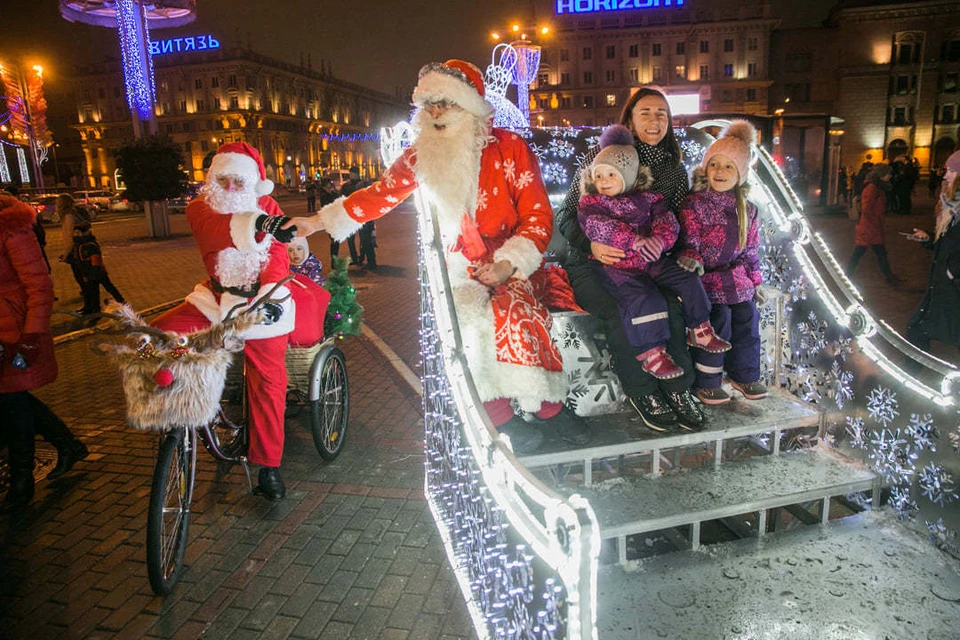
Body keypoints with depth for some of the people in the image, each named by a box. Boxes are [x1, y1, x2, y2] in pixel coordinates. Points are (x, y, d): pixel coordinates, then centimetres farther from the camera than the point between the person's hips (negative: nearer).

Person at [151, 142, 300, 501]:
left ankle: (268, 466, 13)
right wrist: (258, 224, -48)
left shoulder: (266, 207, 0)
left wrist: (270, 295, -31)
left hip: (261, 302, -1)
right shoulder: (201, 207, -2)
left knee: (267, 382, -1)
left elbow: (278, 255, -12)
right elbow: (215, 228, -27)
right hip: (217, 297, 2)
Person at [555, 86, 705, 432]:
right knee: (619, 311, -32)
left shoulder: (675, 170, 12)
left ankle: (678, 389, -14)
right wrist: (590, 245, -23)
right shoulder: (600, 157, -1)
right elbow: (566, 215, -3)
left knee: (670, 306, -27)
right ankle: (643, 393, -15)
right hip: (591, 262, -3)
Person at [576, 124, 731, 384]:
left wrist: (659, 240, -24)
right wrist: (636, 241, -31)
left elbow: (667, 221, 1)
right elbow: (600, 228, -19)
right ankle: (652, 353, -16)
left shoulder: (647, 197, 9)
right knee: (644, 298, -26)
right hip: (615, 265, -5)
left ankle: (699, 331, 15)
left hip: (651, 261, 5)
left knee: (689, 280, -2)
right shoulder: (589, 202, -2)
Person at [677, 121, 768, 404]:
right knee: (720, 315, -22)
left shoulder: (747, 210, 11)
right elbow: (688, 241, -9)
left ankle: (744, 375, 8)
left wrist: (755, 281, 15)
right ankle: (706, 382, -9)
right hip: (703, 275, -5)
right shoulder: (694, 205, -5)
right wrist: (691, 258, -31)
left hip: (734, 276, 5)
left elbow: (750, 249, 17)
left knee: (747, 313, -12)